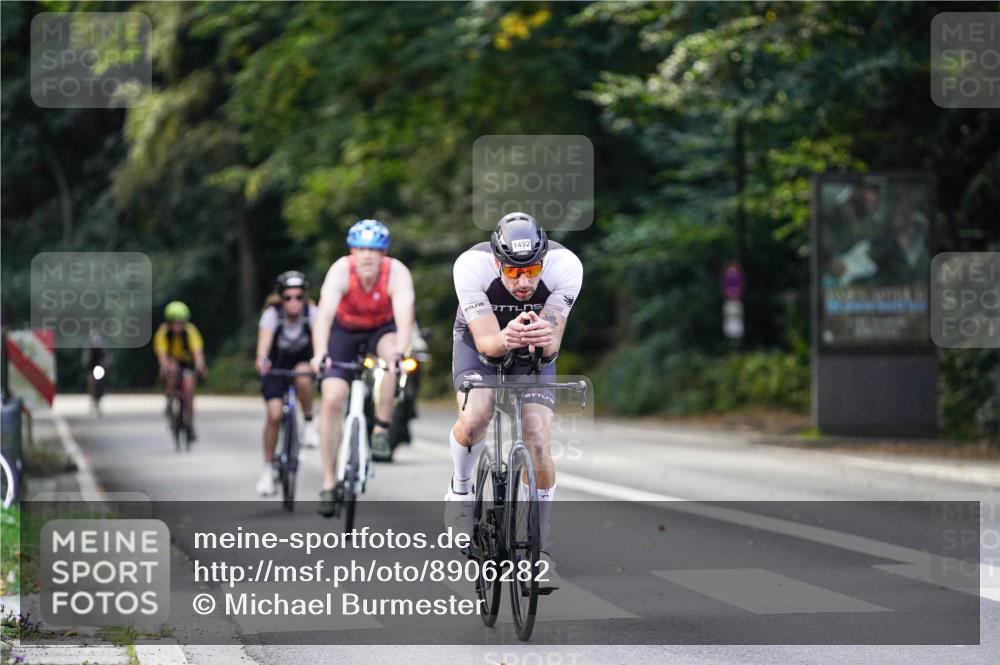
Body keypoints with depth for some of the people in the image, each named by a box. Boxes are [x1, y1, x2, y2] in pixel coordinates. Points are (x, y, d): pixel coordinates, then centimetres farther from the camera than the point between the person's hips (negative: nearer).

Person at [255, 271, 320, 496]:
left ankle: (308, 424, -14)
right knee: (274, 414, -15)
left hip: (301, 361, 1)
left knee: (303, 375, -35)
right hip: (275, 365, -1)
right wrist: (261, 359, -64)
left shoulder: (310, 312, -23)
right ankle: (268, 469, -1)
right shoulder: (272, 314, -26)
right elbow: (265, 337, -43)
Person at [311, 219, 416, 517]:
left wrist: (398, 354, -61)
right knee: (332, 400, -13)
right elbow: (325, 313, -43)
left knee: (390, 352, -35)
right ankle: (329, 484, -3)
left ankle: (381, 431, -18)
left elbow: (404, 316, -43)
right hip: (345, 329, 0)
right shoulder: (341, 270, -30)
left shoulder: (397, 273, -30)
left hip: (382, 328, 0)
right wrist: (319, 354, -59)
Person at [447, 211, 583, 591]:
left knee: (538, 443, -14)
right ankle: (461, 489, 3)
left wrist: (544, 339, -53)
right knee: (475, 418, -28)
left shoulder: (565, 265, -32)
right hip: (480, 339, -1)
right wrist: (504, 340, -57)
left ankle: (540, 546, 3)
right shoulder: (471, 265, -34)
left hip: (535, 350, 1)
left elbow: (553, 342, -29)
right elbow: (485, 342, -34)